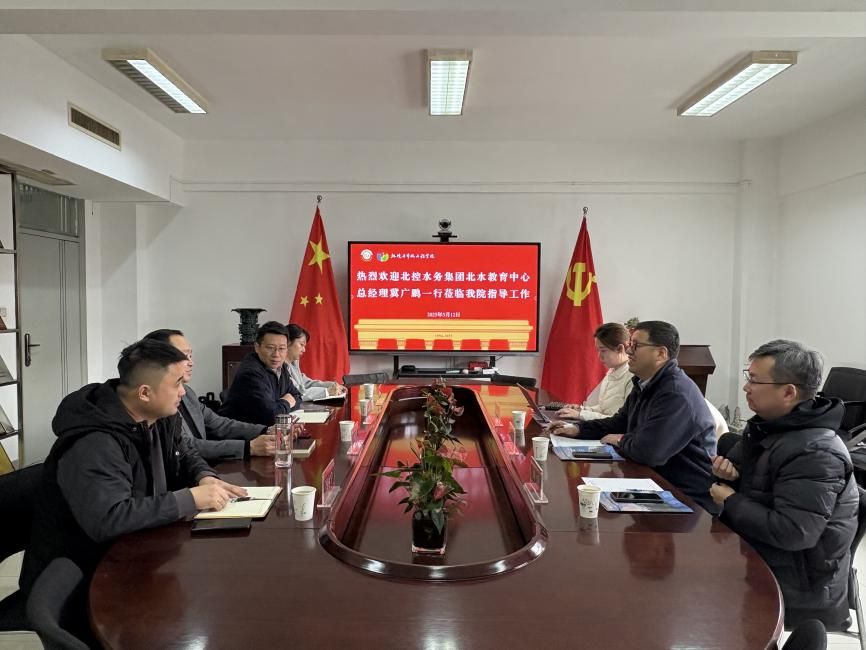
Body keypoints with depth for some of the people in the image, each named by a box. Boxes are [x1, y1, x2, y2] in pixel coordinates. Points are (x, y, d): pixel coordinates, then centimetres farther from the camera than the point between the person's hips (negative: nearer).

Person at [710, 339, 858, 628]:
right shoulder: (767, 425, 4)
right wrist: (729, 471, -5)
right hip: (759, 557, 8)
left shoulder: (815, 453, -26)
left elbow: (792, 533, -33)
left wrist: (730, 502, -20)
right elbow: (753, 474, 20)